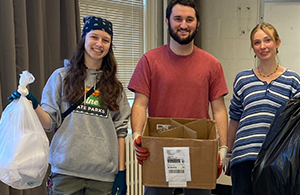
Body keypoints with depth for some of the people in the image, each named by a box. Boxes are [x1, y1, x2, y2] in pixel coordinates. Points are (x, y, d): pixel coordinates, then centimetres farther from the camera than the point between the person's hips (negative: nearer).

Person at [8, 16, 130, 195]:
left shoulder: (114, 86, 10)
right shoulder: (62, 76, 5)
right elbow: (49, 123, 2)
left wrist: (121, 171, 3)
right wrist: (34, 105, -17)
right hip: (66, 171, -2)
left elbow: (120, 130, 7)